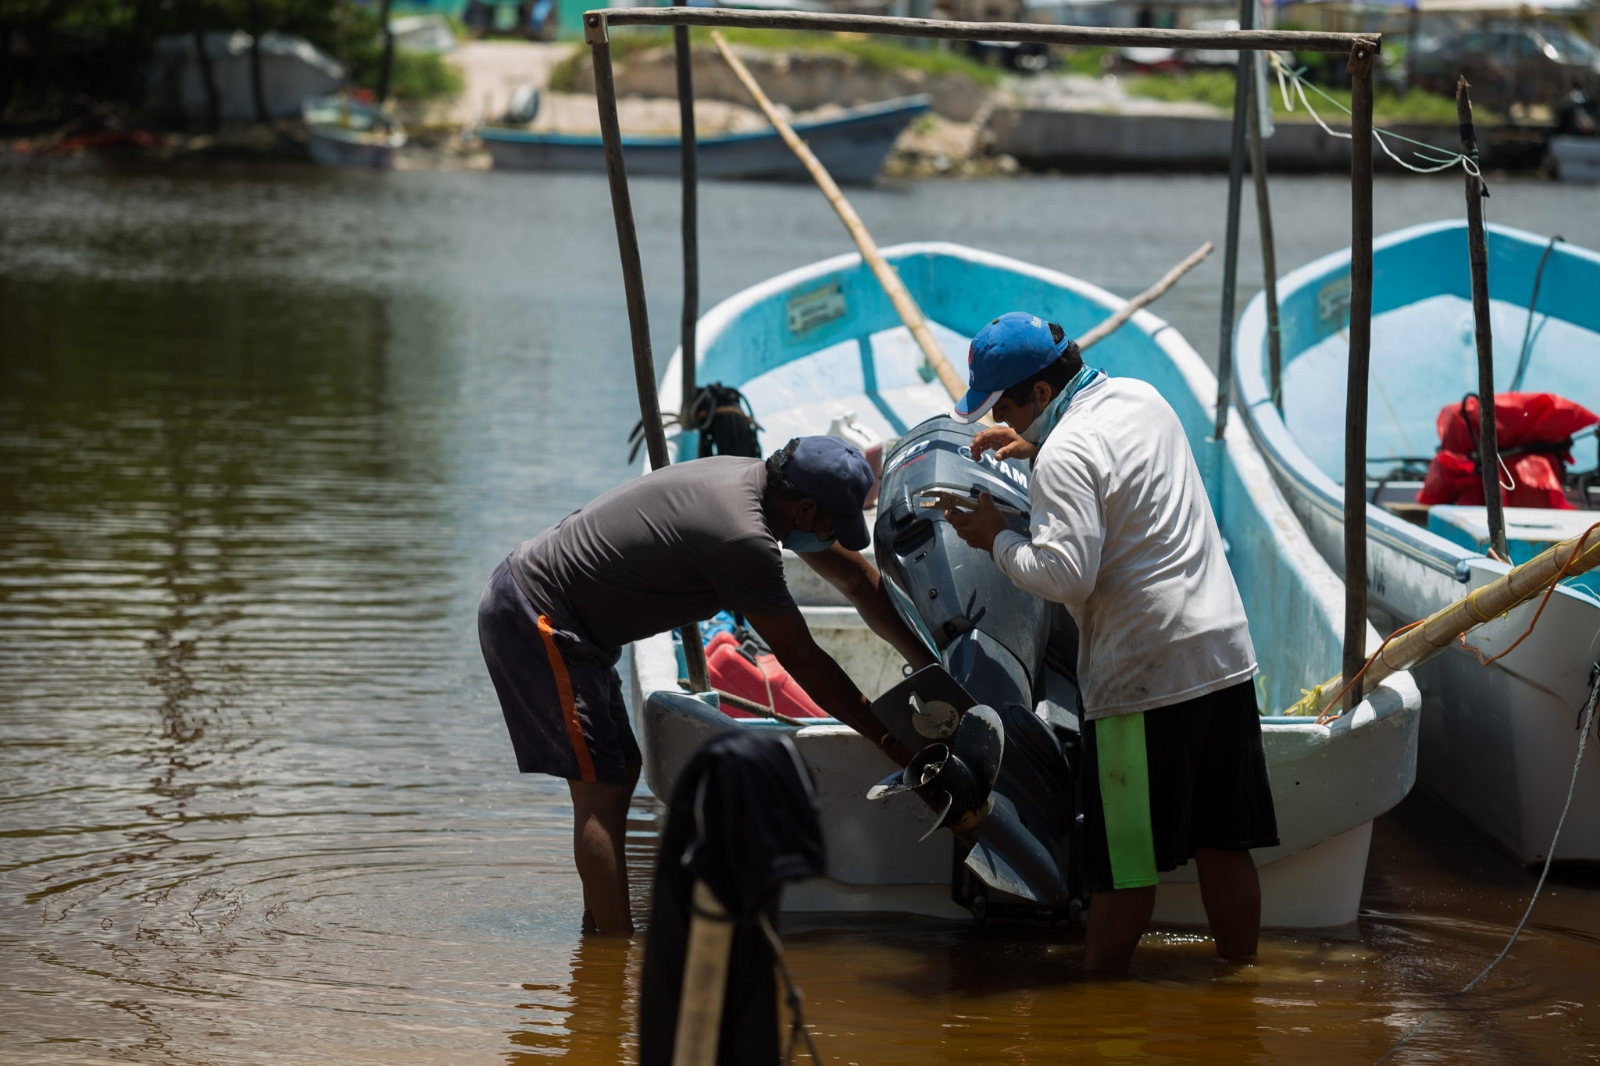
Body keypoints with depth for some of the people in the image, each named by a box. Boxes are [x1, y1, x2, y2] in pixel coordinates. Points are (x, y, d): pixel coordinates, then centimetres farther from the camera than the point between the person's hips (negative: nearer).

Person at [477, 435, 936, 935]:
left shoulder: (758, 480, 4)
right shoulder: (741, 537, -26)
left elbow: (855, 577, 14)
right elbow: (801, 660, -17)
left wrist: (929, 666, 18)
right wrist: (886, 736, -9)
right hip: (535, 621, -11)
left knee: (622, 770, 15)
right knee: (600, 789, -11)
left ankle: (598, 933, 21)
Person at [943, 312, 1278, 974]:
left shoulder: (1066, 455, -14)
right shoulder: (1140, 397, 12)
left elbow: (1066, 574, -21)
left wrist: (995, 538, -6)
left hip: (1143, 671, -8)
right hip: (1225, 651, 8)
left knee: (1125, 860, 0)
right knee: (1223, 844, 12)